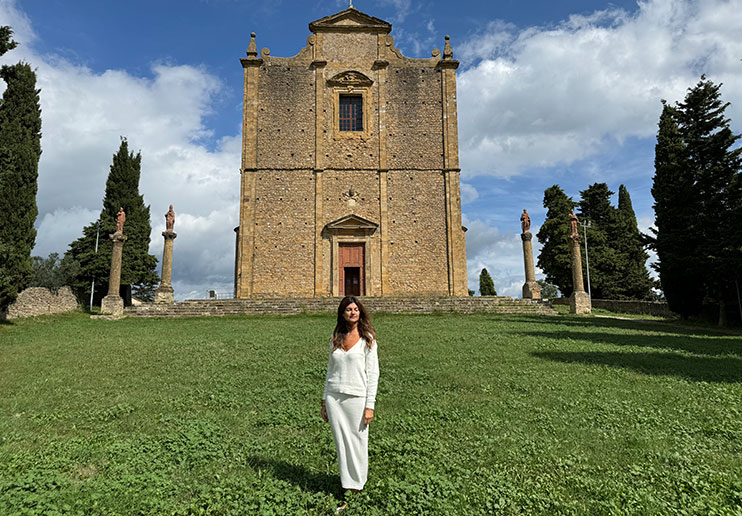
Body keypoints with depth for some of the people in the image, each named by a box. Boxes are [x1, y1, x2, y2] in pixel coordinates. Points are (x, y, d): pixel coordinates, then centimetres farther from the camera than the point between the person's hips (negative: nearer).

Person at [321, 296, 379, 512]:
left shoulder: (367, 339, -4)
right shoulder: (335, 339, 9)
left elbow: (373, 374, -6)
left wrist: (369, 406, -10)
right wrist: (325, 401, 14)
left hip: (356, 397, -3)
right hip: (334, 397, 4)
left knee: (357, 443, 3)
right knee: (341, 443, 8)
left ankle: (357, 486, 25)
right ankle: (346, 487, 22)